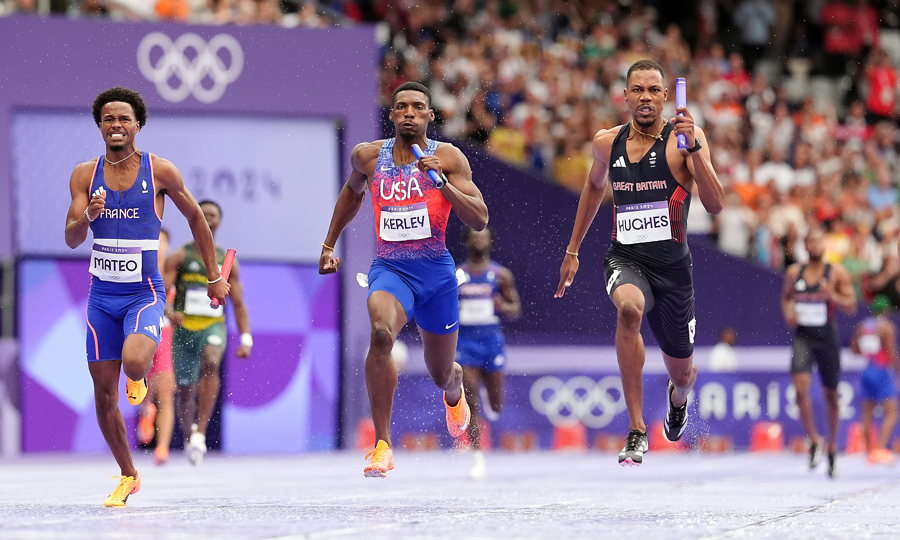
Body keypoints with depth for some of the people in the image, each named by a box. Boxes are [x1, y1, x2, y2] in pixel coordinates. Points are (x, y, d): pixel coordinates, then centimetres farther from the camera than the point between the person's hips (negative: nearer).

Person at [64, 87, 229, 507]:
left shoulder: (160, 172, -6)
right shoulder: (85, 175, 0)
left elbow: (196, 219, 7)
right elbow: (71, 239, -4)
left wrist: (214, 277, 10)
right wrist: (89, 215, -26)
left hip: (145, 294, -3)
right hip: (102, 296, 3)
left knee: (134, 362, -30)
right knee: (104, 394, 4)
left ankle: (139, 377, 9)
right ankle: (128, 476, 22)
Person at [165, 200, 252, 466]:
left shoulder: (228, 262, 10)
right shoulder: (179, 257, 4)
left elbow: (239, 304, 12)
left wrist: (246, 340, 2)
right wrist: (170, 313, -26)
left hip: (213, 326, 0)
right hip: (184, 327, 1)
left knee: (210, 362, -32)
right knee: (184, 390, 5)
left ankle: (201, 433, -35)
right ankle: (189, 438, 32)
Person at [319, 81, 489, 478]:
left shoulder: (447, 158, -4)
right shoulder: (368, 157, 3)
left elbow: (479, 221, -11)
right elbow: (352, 192, 26)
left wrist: (441, 181, -22)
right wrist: (329, 245, 26)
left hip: (437, 272, 0)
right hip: (389, 269, 0)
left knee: (441, 375, 14)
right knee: (381, 333, -34)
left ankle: (454, 386, 58)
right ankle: (382, 445, -30)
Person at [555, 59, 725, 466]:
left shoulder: (683, 139, -10)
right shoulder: (607, 142, 3)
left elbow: (715, 205, -21)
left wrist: (693, 147, -32)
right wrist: (572, 250, 27)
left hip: (672, 267, -1)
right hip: (625, 260, 1)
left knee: (681, 372, 13)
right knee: (629, 308, -36)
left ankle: (678, 397, 57)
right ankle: (636, 430, -29)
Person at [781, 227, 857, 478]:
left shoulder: (837, 273, -3)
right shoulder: (794, 272, 3)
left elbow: (852, 306, -4)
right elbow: (786, 296, 20)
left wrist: (833, 295, -22)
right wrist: (788, 311, -1)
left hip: (827, 337, 0)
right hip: (802, 337, 1)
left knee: (831, 395, 10)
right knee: (800, 387, -19)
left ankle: (832, 445, 28)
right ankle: (814, 439, -2)